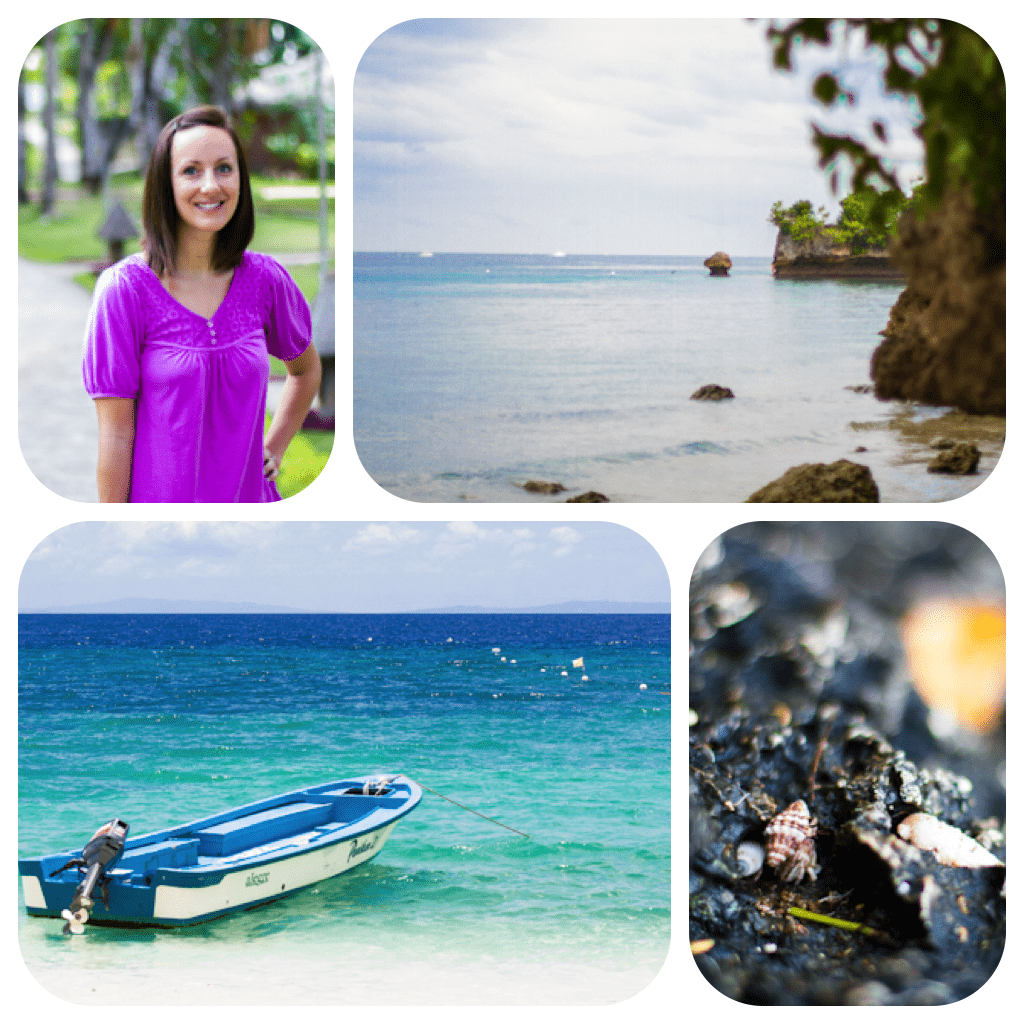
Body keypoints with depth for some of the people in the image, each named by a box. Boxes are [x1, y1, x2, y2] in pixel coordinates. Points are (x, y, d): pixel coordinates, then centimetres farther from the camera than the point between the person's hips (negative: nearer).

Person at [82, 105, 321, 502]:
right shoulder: (125, 289, -12)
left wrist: (274, 449, 9)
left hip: (248, 498, 3)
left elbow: (307, 369, 19)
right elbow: (115, 435, -10)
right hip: (157, 500, -3)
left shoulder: (265, 280, -1)